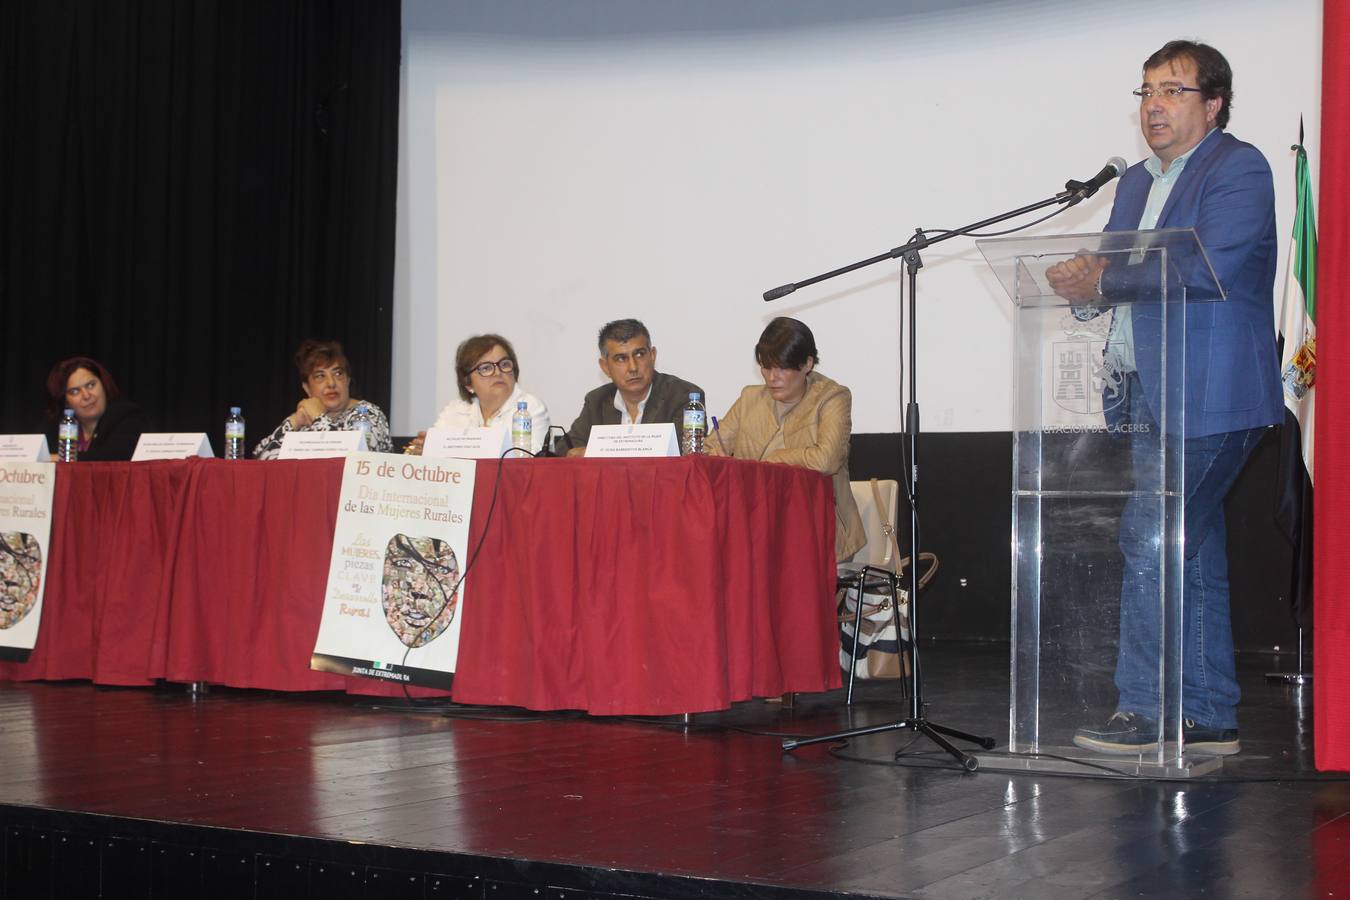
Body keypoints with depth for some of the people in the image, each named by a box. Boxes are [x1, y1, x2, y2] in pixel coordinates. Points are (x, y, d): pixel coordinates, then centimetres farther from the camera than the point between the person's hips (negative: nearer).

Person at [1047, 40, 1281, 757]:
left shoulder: (1239, 169, -6)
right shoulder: (1136, 182, 21)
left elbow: (1209, 266, -20)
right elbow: (1104, 271, 18)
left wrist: (1104, 281, -13)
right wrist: (1083, 280, -6)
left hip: (1207, 398, -9)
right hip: (1150, 396, 9)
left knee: (1151, 543, -12)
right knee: (1193, 557, 11)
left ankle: (1144, 711, -5)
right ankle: (1208, 718, 17)